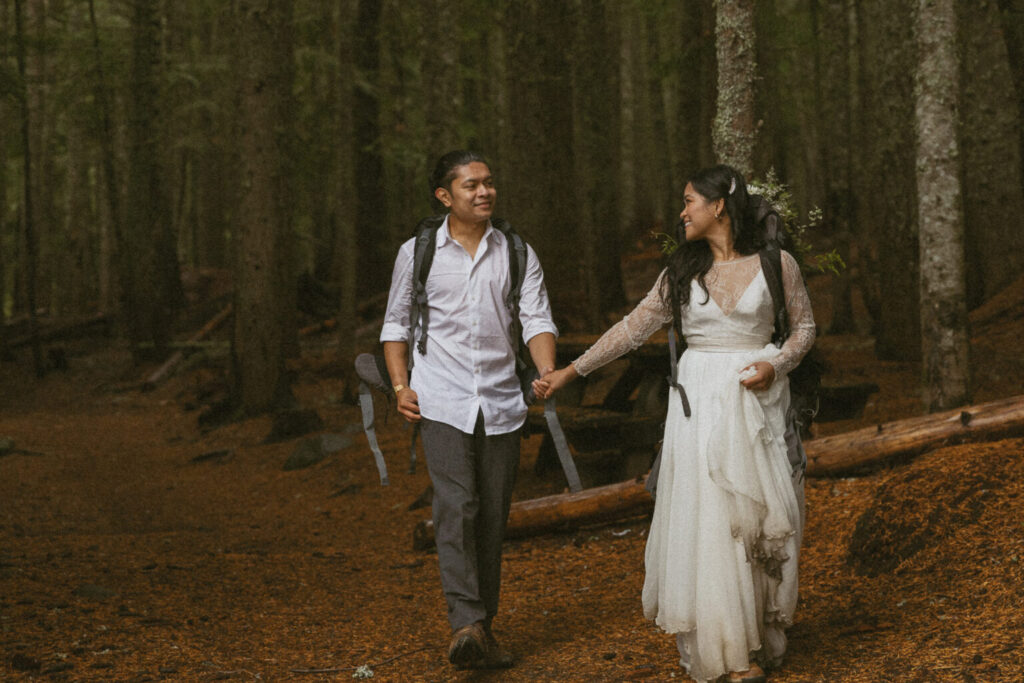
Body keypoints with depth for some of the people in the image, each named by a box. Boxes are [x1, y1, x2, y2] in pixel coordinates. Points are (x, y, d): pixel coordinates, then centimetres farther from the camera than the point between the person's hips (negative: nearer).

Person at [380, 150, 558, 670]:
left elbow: (537, 319, 0)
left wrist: (548, 373, -19)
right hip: (441, 401, -2)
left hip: (500, 402, 2)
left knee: (493, 515, 5)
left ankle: (484, 626, 15)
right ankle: (466, 623, -23)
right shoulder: (417, 254, 5)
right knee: (456, 506, -17)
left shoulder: (518, 254, 8)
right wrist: (400, 386, 0)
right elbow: (396, 323, 13)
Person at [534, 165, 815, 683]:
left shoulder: (776, 264, 0)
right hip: (699, 402, 2)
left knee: (756, 516, -2)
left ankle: (759, 639, 8)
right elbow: (634, 327, 10)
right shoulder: (683, 271, 8)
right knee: (705, 518, -3)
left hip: (756, 400, -2)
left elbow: (804, 325, 8)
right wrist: (570, 371, 7)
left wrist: (777, 365, -11)